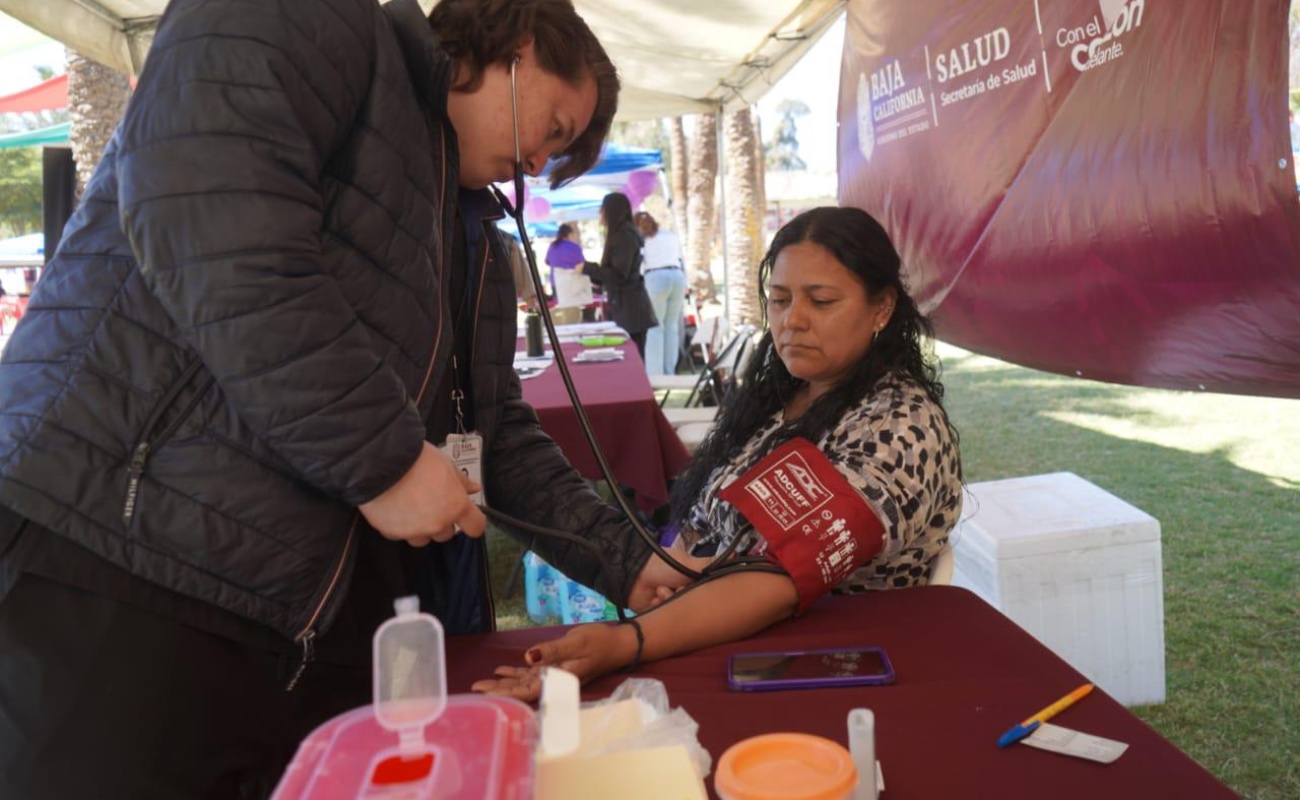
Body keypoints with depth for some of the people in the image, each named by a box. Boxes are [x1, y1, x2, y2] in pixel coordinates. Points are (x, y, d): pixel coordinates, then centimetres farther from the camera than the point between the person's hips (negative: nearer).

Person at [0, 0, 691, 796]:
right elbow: (211, 228, -23)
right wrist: (384, 458, -19)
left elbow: (501, 433, 21)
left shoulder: (474, 237, 21)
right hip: (123, 571, -8)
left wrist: (626, 561, 14)